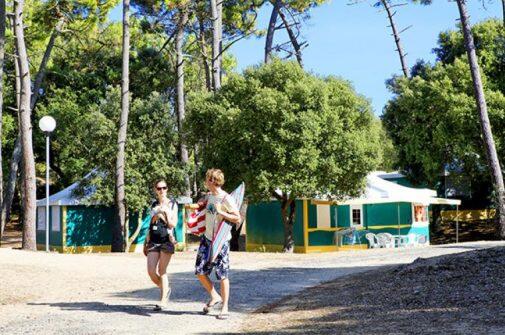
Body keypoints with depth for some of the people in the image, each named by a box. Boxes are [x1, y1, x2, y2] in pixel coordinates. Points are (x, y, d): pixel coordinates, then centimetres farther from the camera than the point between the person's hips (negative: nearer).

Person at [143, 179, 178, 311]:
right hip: (153, 240, 4)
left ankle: (163, 300, 3)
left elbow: (173, 224, -1)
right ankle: (165, 289, 22)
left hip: (167, 239, -4)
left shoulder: (172, 204, 5)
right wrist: (146, 241, 14)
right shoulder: (154, 205, 15)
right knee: (151, 271, -5)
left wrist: (166, 212, -10)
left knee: (162, 271, -5)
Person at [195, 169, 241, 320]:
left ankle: (224, 307, 9)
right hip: (207, 239, 7)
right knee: (200, 272, 5)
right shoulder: (209, 196, 8)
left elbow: (238, 218, -17)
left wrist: (221, 213, -24)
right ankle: (215, 297, 24)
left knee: (222, 275, -2)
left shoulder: (226, 199, -15)